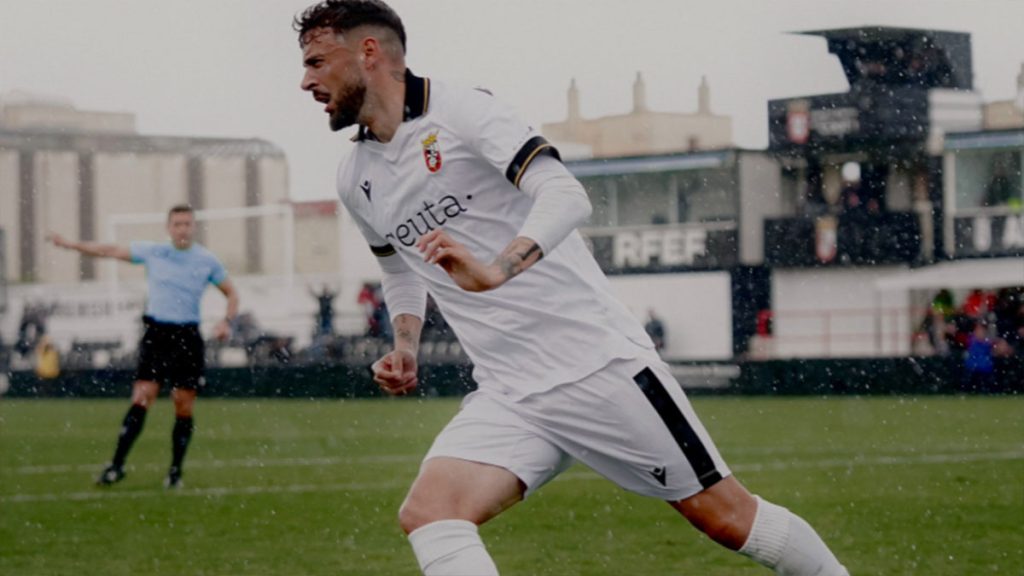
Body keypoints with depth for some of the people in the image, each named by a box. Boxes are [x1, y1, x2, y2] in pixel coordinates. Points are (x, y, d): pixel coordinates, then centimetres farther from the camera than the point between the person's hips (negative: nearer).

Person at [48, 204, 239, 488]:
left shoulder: (207, 261, 4)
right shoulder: (152, 252, 5)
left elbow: (231, 293, 13)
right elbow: (111, 251, 12)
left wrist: (226, 321, -4)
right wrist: (70, 244, 9)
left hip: (188, 337, 0)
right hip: (156, 334, 0)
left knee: (184, 407, 0)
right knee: (141, 400, -10)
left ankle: (175, 470, 11)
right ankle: (116, 465, -8)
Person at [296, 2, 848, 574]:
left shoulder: (462, 112, -10)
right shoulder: (356, 182, 12)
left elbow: (567, 195, -23)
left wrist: (495, 271, -38)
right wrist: (405, 346, 12)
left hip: (598, 361, -6)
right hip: (507, 396, 6)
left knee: (726, 515, -2)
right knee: (425, 515, -18)